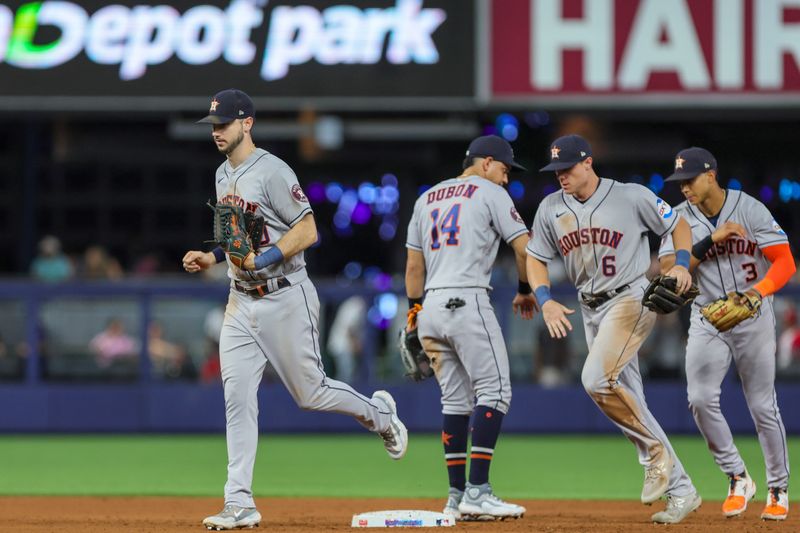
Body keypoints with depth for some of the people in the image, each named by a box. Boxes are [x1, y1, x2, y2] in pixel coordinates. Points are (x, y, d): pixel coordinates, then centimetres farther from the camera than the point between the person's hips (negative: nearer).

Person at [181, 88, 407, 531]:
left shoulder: (271, 172, -15)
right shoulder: (223, 175, 12)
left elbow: (306, 230, -17)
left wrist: (262, 259, -26)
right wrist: (212, 257, 7)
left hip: (285, 299, -8)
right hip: (241, 301, 8)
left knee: (310, 393, 3)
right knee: (236, 397, -2)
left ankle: (379, 413, 33)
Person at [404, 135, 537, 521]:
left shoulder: (427, 198, 22)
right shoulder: (490, 193, 2)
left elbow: (413, 266, 20)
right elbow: (524, 246, -1)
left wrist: (415, 316, 22)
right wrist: (525, 291, 14)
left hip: (431, 304, 7)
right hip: (467, 301, -7)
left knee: (455, 400, 11)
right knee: (494, 392, -7)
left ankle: (457, 497, 8)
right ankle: (477, 492, -17)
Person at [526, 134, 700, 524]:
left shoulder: (632, 197, -7)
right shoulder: (551, 209, 6)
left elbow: (678, 225, 4)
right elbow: (536, 258, 12)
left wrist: (682, 264, -13)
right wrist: (546, 301, -4)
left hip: (631, 299, -6)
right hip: (591, 311, 6)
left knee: (597, 378, -27)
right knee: (627, 403, 4)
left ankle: (656, 451, -11)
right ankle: (680, 491, 9)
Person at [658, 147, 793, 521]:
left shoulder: (750, 209, -9)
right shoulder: (679, 218, -1)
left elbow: (785, 263, -13)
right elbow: (668, 270, -11)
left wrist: (756, 293, -32)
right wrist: (710, 241, -21)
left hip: (754, 317, -2)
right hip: (707, 318, 2)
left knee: (763, 405, 0)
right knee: (700, 399, -14)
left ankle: (779, 489, 14)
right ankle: (737, 479, 1)